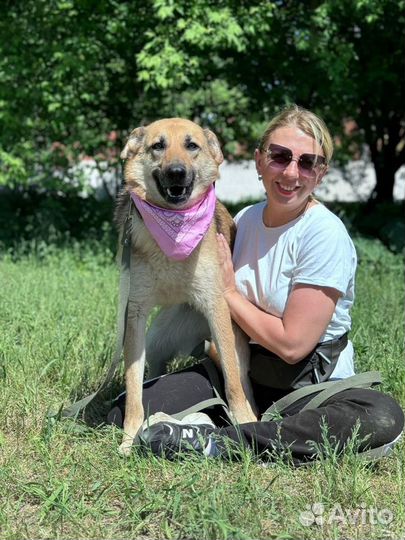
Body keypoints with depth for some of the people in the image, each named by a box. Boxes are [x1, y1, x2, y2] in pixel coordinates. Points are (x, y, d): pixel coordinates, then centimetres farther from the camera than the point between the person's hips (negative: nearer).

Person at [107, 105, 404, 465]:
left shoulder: (325, 235, -15)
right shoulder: (245, 220, 3)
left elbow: (292, 344, -18)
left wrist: (229, 293, -9)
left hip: (314, 384, -3)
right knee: (127, 413, -13)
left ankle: (215, 443, -31)